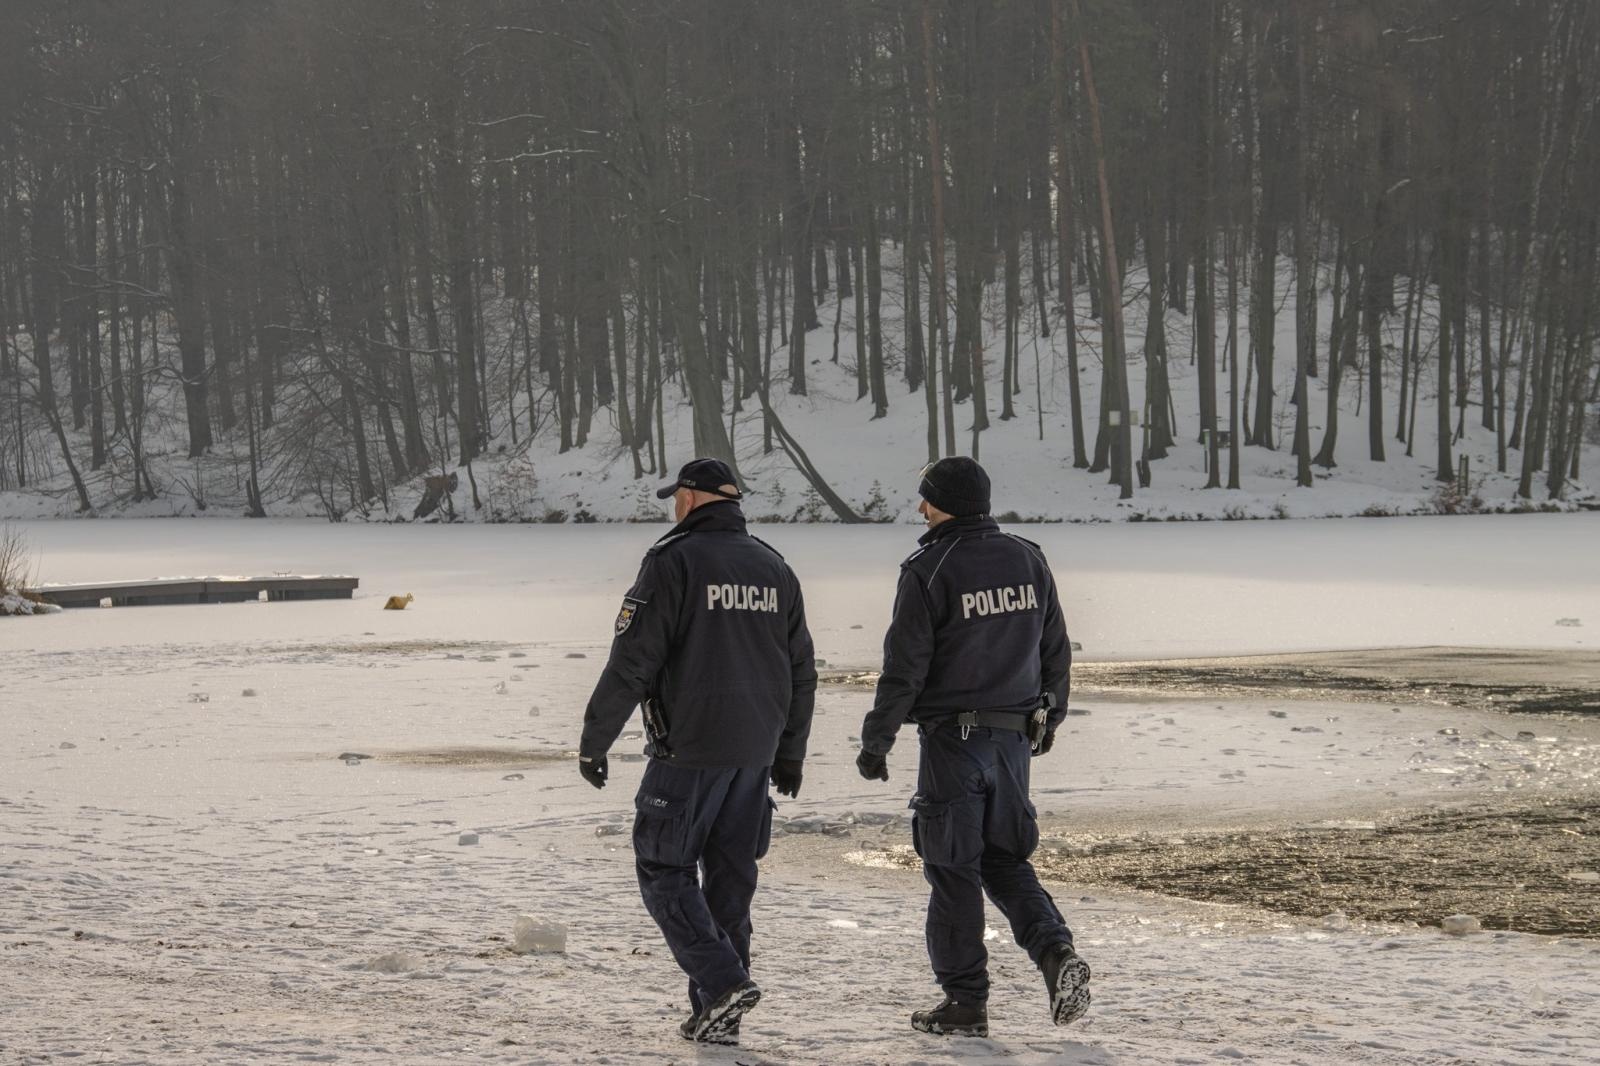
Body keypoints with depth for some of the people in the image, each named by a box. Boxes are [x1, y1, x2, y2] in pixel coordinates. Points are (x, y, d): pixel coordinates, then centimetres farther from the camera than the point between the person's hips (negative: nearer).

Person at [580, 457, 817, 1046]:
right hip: (755, 754, 6)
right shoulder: (774, 568, 12)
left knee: (664, 871, 2)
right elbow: (801, 671, 17)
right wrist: (790, 751, 25)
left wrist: (593, 741, -6)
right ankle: (715, 1016, 12)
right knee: (730, 877, 11)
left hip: (688, 751, -6)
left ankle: (722, 981, -13)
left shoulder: (672, 561, -10)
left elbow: (631, 662, -13)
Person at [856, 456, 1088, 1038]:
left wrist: (876, 740, -6)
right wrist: (1048, 716, 26)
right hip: (1013, 737, 6)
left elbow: (904, 665, -14)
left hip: (952, 739, -6)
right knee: (1006, 861, 17)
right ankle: (1056, 952, -6)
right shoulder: (1028, 560, 5)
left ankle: (965, 1002, 7)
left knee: (953, 870, 3)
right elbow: (1056, 649, 13)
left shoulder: (928, 571, -13)